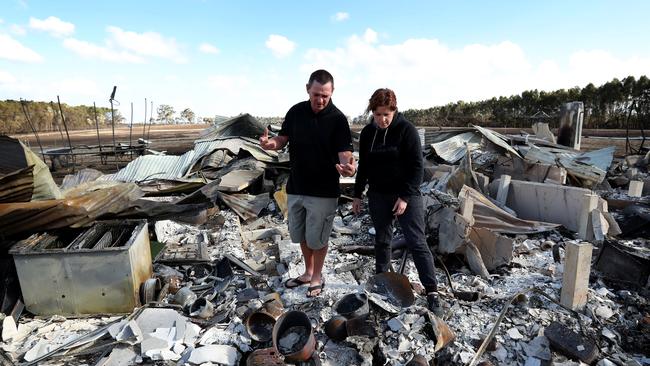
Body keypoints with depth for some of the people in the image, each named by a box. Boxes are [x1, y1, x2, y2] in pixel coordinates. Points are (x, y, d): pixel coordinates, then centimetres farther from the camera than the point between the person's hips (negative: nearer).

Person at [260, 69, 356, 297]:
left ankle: (317, 277, 33)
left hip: (323, 191, -5)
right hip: (296, 187, 5)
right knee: (300, 235, 19)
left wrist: (347, 165, -41)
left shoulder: (337, 119, -13)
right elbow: (283, 139, 5)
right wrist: (270, 143, -18)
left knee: (317, 238, 8)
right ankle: (308, 272, 42)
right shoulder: (296, 112, -1)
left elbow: (344, 152, -18)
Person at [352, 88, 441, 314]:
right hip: (378, 195, 5)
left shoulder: (406, 130, -10)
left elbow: (417, 166, -12)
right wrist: (357, 195, 11)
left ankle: (432, 292, 3)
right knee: (382, 240, 14)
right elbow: (363, 166, 11)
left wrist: (405, 197, -17)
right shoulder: (367, 133, 4)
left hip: (407, 195, -4)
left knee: (417, 242, -5)